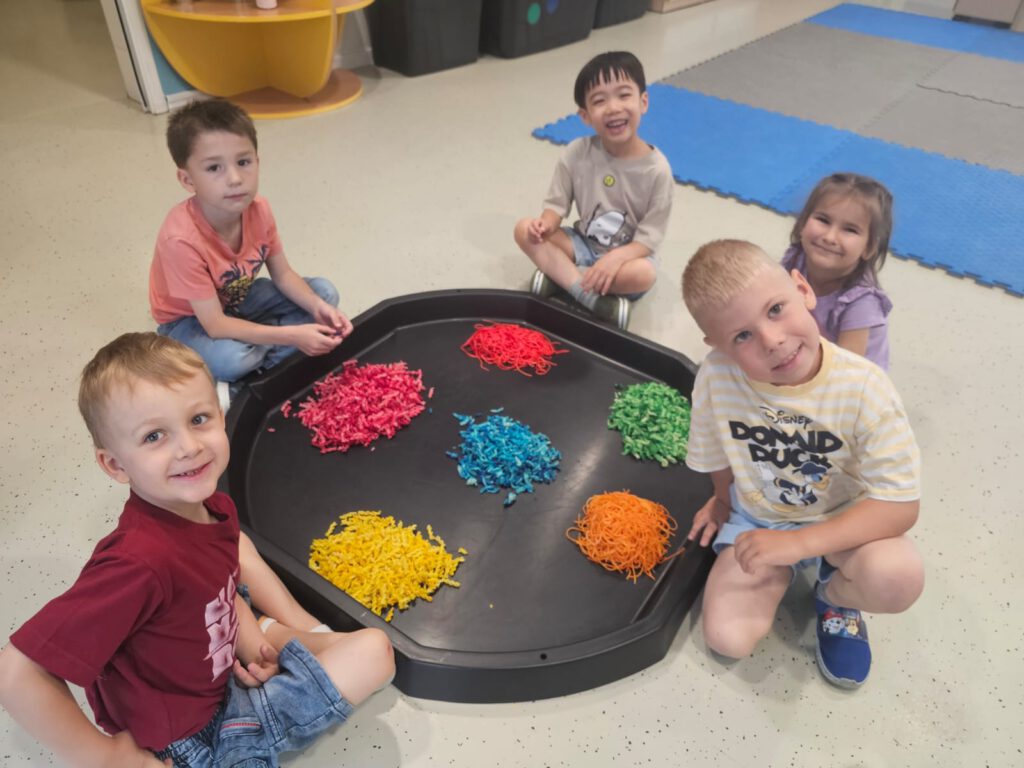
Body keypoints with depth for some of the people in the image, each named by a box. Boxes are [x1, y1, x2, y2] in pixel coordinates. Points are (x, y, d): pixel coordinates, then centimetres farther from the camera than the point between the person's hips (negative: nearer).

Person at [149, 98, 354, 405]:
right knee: (230, 360, -37)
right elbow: (216, 325, -33)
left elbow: (282, 274, -6)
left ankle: (258, 363, -13)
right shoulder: (181, 240, -36)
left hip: (238, 299, 6)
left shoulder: (258, 210, -20)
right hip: (188, 319, -6)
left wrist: (317, 307, -25)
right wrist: (292, 336, -39)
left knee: (325, 292, -7)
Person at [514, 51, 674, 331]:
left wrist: (615, 258, -35)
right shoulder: (577, 154, -11)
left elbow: (648, 239, -17)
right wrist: (546, 224, -28)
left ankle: (559, 275, -20)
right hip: (583, 244, 3)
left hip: (627, 254, -3)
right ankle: (592, 298, -27)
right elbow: (557, 203, -4)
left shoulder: (656, 169, -18)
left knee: (645, 273, -37)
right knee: (525, 229, -18)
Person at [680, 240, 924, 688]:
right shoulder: (716, 375, -24)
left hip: (843, 517, -1)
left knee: (898, 577, -33)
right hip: (756, 520, 1)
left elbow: (901, 503, -25)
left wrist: (799, 542, -33)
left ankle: (834, 595, 5)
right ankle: (785, 572, 17)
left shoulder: (863, 387, -28)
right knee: (726, 639, -14)